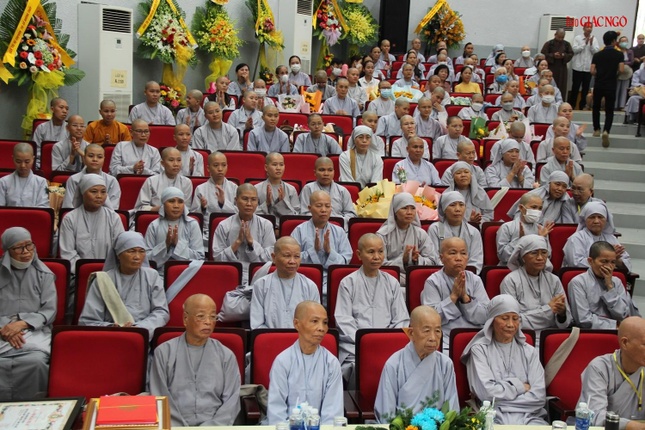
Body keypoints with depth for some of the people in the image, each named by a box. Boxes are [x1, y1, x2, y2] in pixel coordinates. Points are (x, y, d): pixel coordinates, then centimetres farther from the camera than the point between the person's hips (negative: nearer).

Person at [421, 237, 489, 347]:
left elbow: (484, 318, 2)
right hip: (446, 342, -3)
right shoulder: (433, 282, 1)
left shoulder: (475, 280, 10)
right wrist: (453, 296, -11)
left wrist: (465, 296, -10)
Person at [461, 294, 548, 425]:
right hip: (494, 418, -2)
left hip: (529, 417, 3)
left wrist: (500, 399, -6)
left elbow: (539, 397, 0)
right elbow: (486, 392, -10)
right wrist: (521, 387, 0)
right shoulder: (479, 349, 4)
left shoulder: (529, 351, 13)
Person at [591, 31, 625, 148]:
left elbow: (592, 71, -6)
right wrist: (614, 72, 8)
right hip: (611, 86, -2)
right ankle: (606, 131, -20)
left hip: (598, 85, 2)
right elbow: (621, 70, -14)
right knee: (609, 110, 2)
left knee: (596, 107, 21)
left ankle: (596, 129, 26)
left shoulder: (597, 55, 1)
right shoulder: (619, 55, -4)